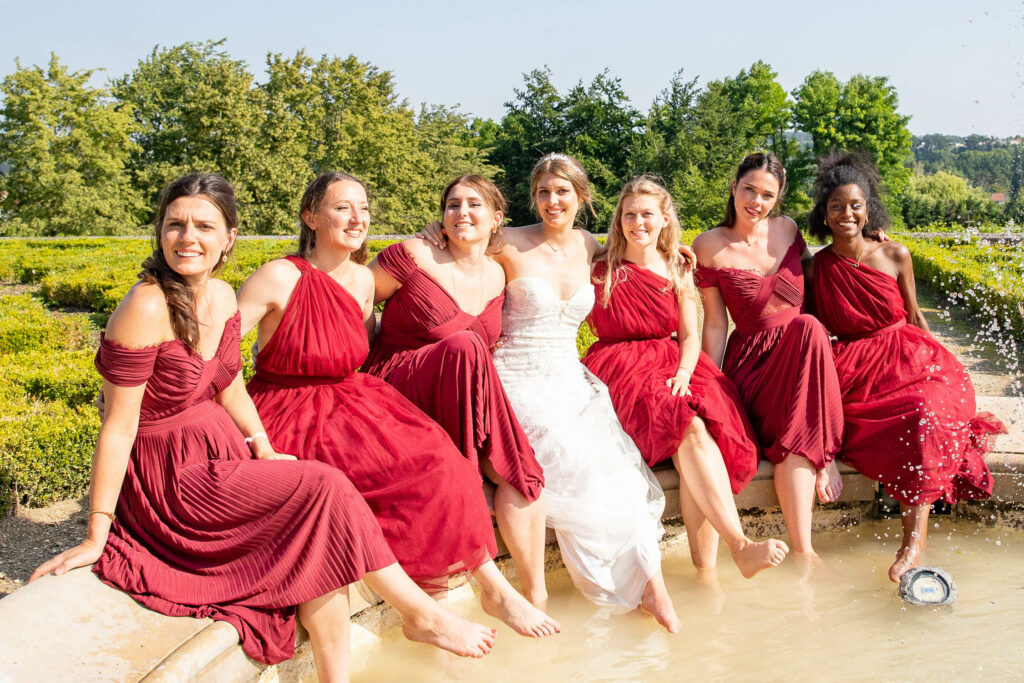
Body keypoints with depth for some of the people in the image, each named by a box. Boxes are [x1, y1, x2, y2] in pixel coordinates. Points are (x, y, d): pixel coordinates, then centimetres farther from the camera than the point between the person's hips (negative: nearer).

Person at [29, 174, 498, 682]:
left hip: (222, 454, 7)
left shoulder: (222, 297, 2)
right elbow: (118, 425, -18)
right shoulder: (147, 307, -20)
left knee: (320, 545, -13)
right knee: (324, 490, -17)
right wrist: (96, 538, -16)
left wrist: (267, 453, 7)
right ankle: (421, 614, -2)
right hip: (170, 479, -7)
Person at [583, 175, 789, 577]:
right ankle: (739, 546, -40)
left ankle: (705, 567, -34)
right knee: (690, 427, -34)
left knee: (710, 420, -32)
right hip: (621, 369, -3)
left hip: (676, 364, 3)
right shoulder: (602, 270, 7)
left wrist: (683, 373, -11)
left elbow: (690, 336, 6)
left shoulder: (678, 271, 15)